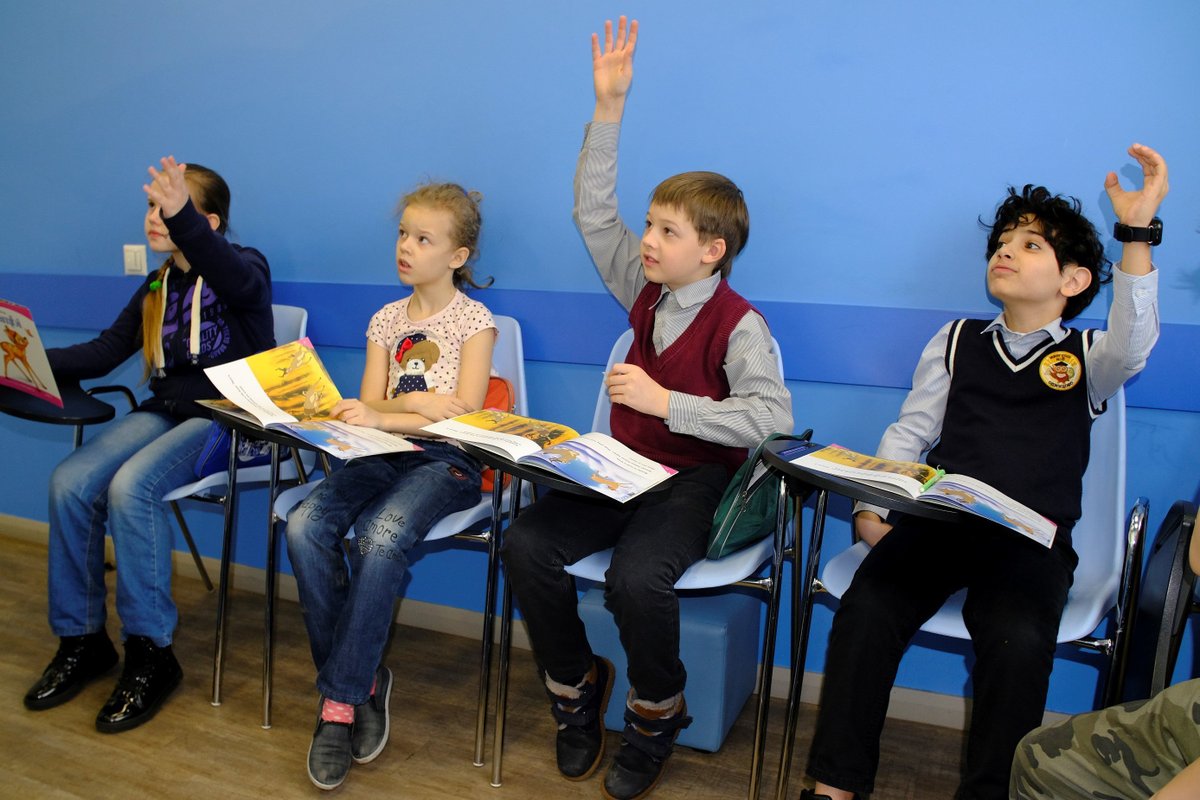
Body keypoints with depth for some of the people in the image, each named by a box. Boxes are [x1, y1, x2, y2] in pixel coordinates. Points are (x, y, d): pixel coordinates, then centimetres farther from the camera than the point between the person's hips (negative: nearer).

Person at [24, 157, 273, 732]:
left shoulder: (245, 267, -5)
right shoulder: (158, 286, 17)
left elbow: (238, 280, -32)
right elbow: (103, 352, 15)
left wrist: (184, 222, -49)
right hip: (165, 412, 7)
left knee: (130, 487, -29)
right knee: (69, 482, -17)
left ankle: (150, 655, -17)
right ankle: (81, 641, -1)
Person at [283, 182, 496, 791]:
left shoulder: (473, 320, 0)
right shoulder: (386, 320, 14)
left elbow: (465, 414, -11)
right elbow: (369, 408, 8)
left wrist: (385, 414, -20)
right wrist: (418, 403, -13)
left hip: (448, 460, -5)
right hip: (386, 454, 5)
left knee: (381, 538, -33)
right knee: (304, 525, -22)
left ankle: (340, 699, -17)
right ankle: (364, 678, -8)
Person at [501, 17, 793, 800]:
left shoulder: (738, 324, -11)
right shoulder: (646, 293, 7)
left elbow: (774, 415, -24)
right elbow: (595, 209, 8)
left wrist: (665, 403, -25)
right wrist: (609, 107, 1)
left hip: (695, 478, -6)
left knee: (636, 575, -32)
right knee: (528, 544, -16)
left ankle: (657, 711, 1)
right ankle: (576, 685, 9)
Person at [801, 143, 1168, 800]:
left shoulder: (1087, 357, 11)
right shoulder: (957, 341, 17)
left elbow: (1133, 344, -14)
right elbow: (908, 434, 14)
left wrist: (1137, 234, -25)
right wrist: (870, 507, -2)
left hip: (1032, 539, -1)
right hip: (938, 521, 2)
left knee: (1018, 639, -31)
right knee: (866, 608, -25)